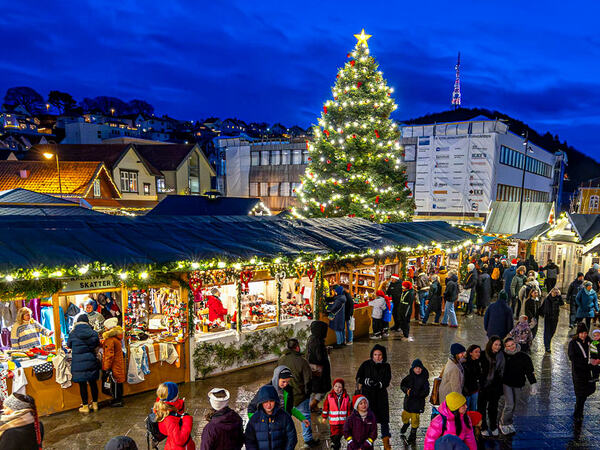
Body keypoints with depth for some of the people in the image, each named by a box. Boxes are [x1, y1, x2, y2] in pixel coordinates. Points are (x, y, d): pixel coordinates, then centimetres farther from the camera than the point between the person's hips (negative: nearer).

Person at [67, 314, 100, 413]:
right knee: (93, 383, 13)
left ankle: (85, 406, 17)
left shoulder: (73, 334, -10)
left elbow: (69, 345, 7)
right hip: (91, 362, 2)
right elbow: (97, 345, 8)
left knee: (82, 385, 7)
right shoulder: (93, 333, -5)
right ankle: (95, 404, 26)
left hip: (78, 364, -2)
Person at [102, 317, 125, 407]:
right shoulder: (117, 336, 8)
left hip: (114, 365, -9)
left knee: (115, 382, 1)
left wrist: (106, 367, -14)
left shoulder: (110, 339, -19)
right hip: (119, 363, 9)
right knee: (118, 381, 15)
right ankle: (119, 399, 24)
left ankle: (118, 400, 9)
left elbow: (109, 355, -19)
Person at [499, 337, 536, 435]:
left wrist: (533, 385, -6)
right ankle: (503, 423, 11)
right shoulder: (503, 356, -10)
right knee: (509, 405, -10)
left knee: (514, 406, 14)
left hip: (518, 385, 2)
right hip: (507, 384, -2)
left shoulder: (524, 356, -8)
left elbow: (530, 371, -1)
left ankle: (509, 422, 34)